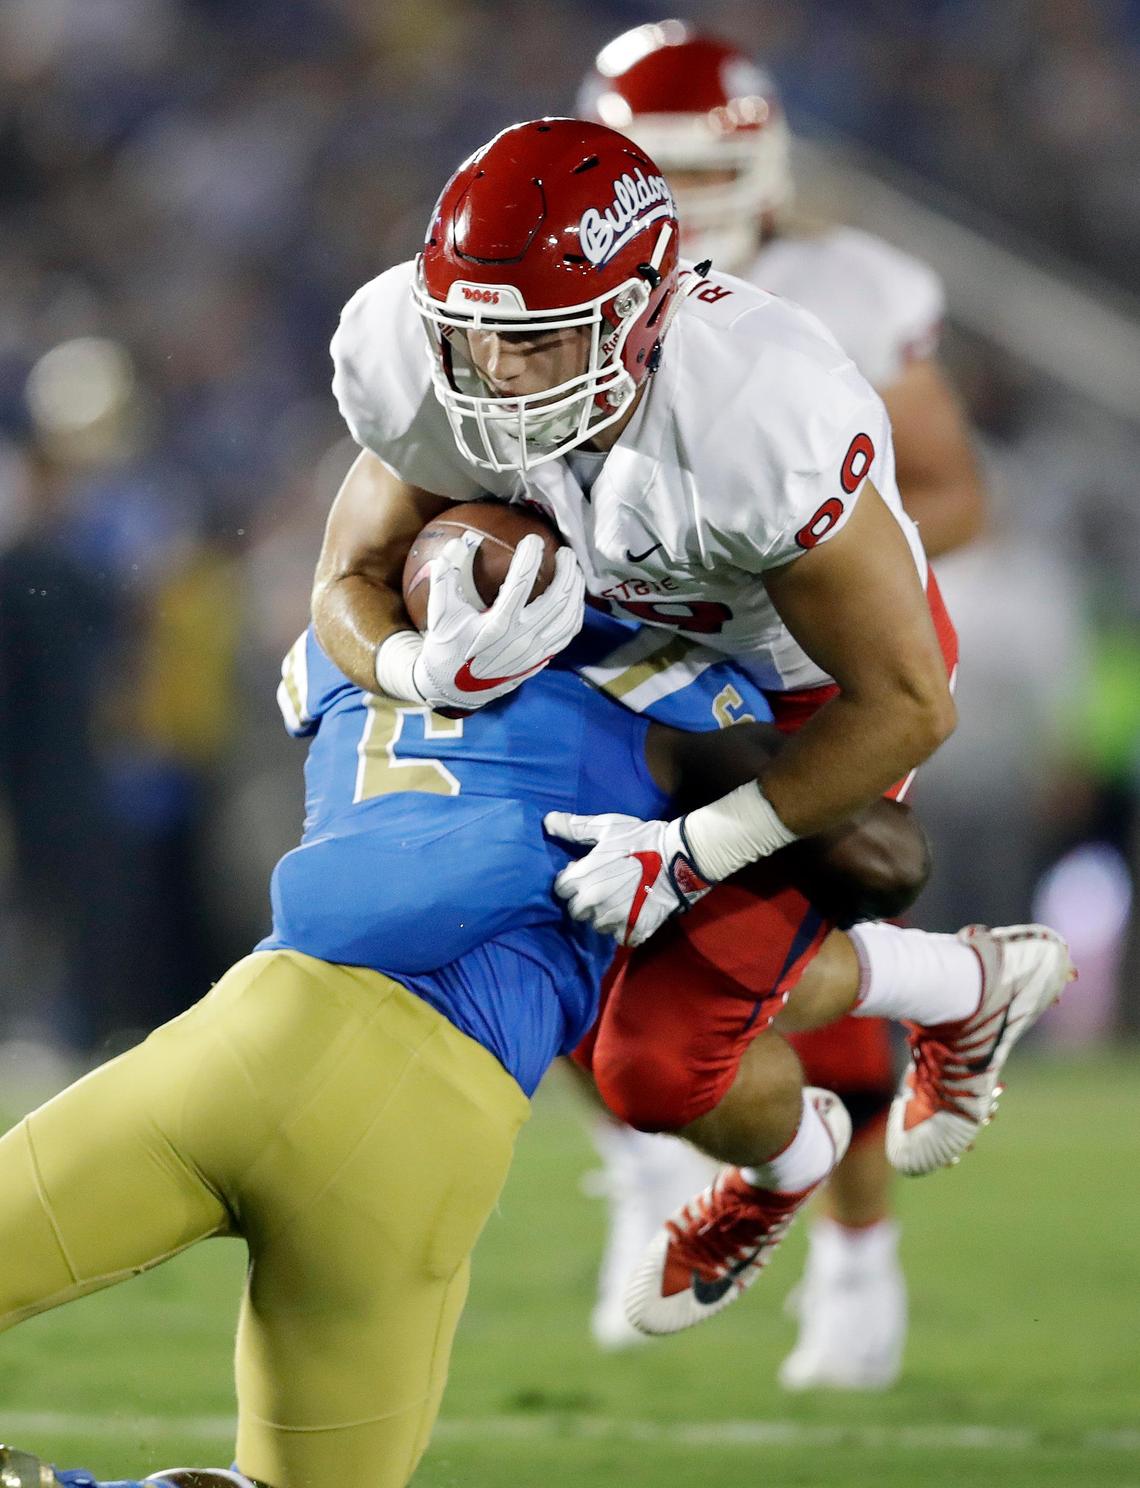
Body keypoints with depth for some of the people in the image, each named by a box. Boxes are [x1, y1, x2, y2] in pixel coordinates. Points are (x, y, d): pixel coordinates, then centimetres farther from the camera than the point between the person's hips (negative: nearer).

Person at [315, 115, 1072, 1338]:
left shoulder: (760, 428, -44)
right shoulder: (440, 387, -27)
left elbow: (906, 708, -33)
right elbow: (349, 583, -12)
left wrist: (691, 855, -35)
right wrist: (428, 669, -37)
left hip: (828, 688, -6)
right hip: (663, 659, 6)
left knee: (663, 1062, -7)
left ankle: (783, 1160, 32)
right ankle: (965, 985, 36)